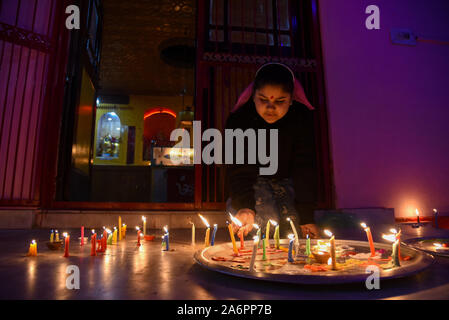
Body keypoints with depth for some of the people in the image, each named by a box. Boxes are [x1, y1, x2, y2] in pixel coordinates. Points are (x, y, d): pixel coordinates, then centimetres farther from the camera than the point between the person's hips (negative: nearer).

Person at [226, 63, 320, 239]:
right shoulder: (238, 119, -24)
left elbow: (304, 167, -19)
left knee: (292, 219, -18)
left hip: (286, 180, 2)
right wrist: (245, 207, -42)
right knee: (266, 219, -24)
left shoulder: (302, 117, -20)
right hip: (253, 180, -2)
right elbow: (239, 170, -24)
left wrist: (306, 216, -22)